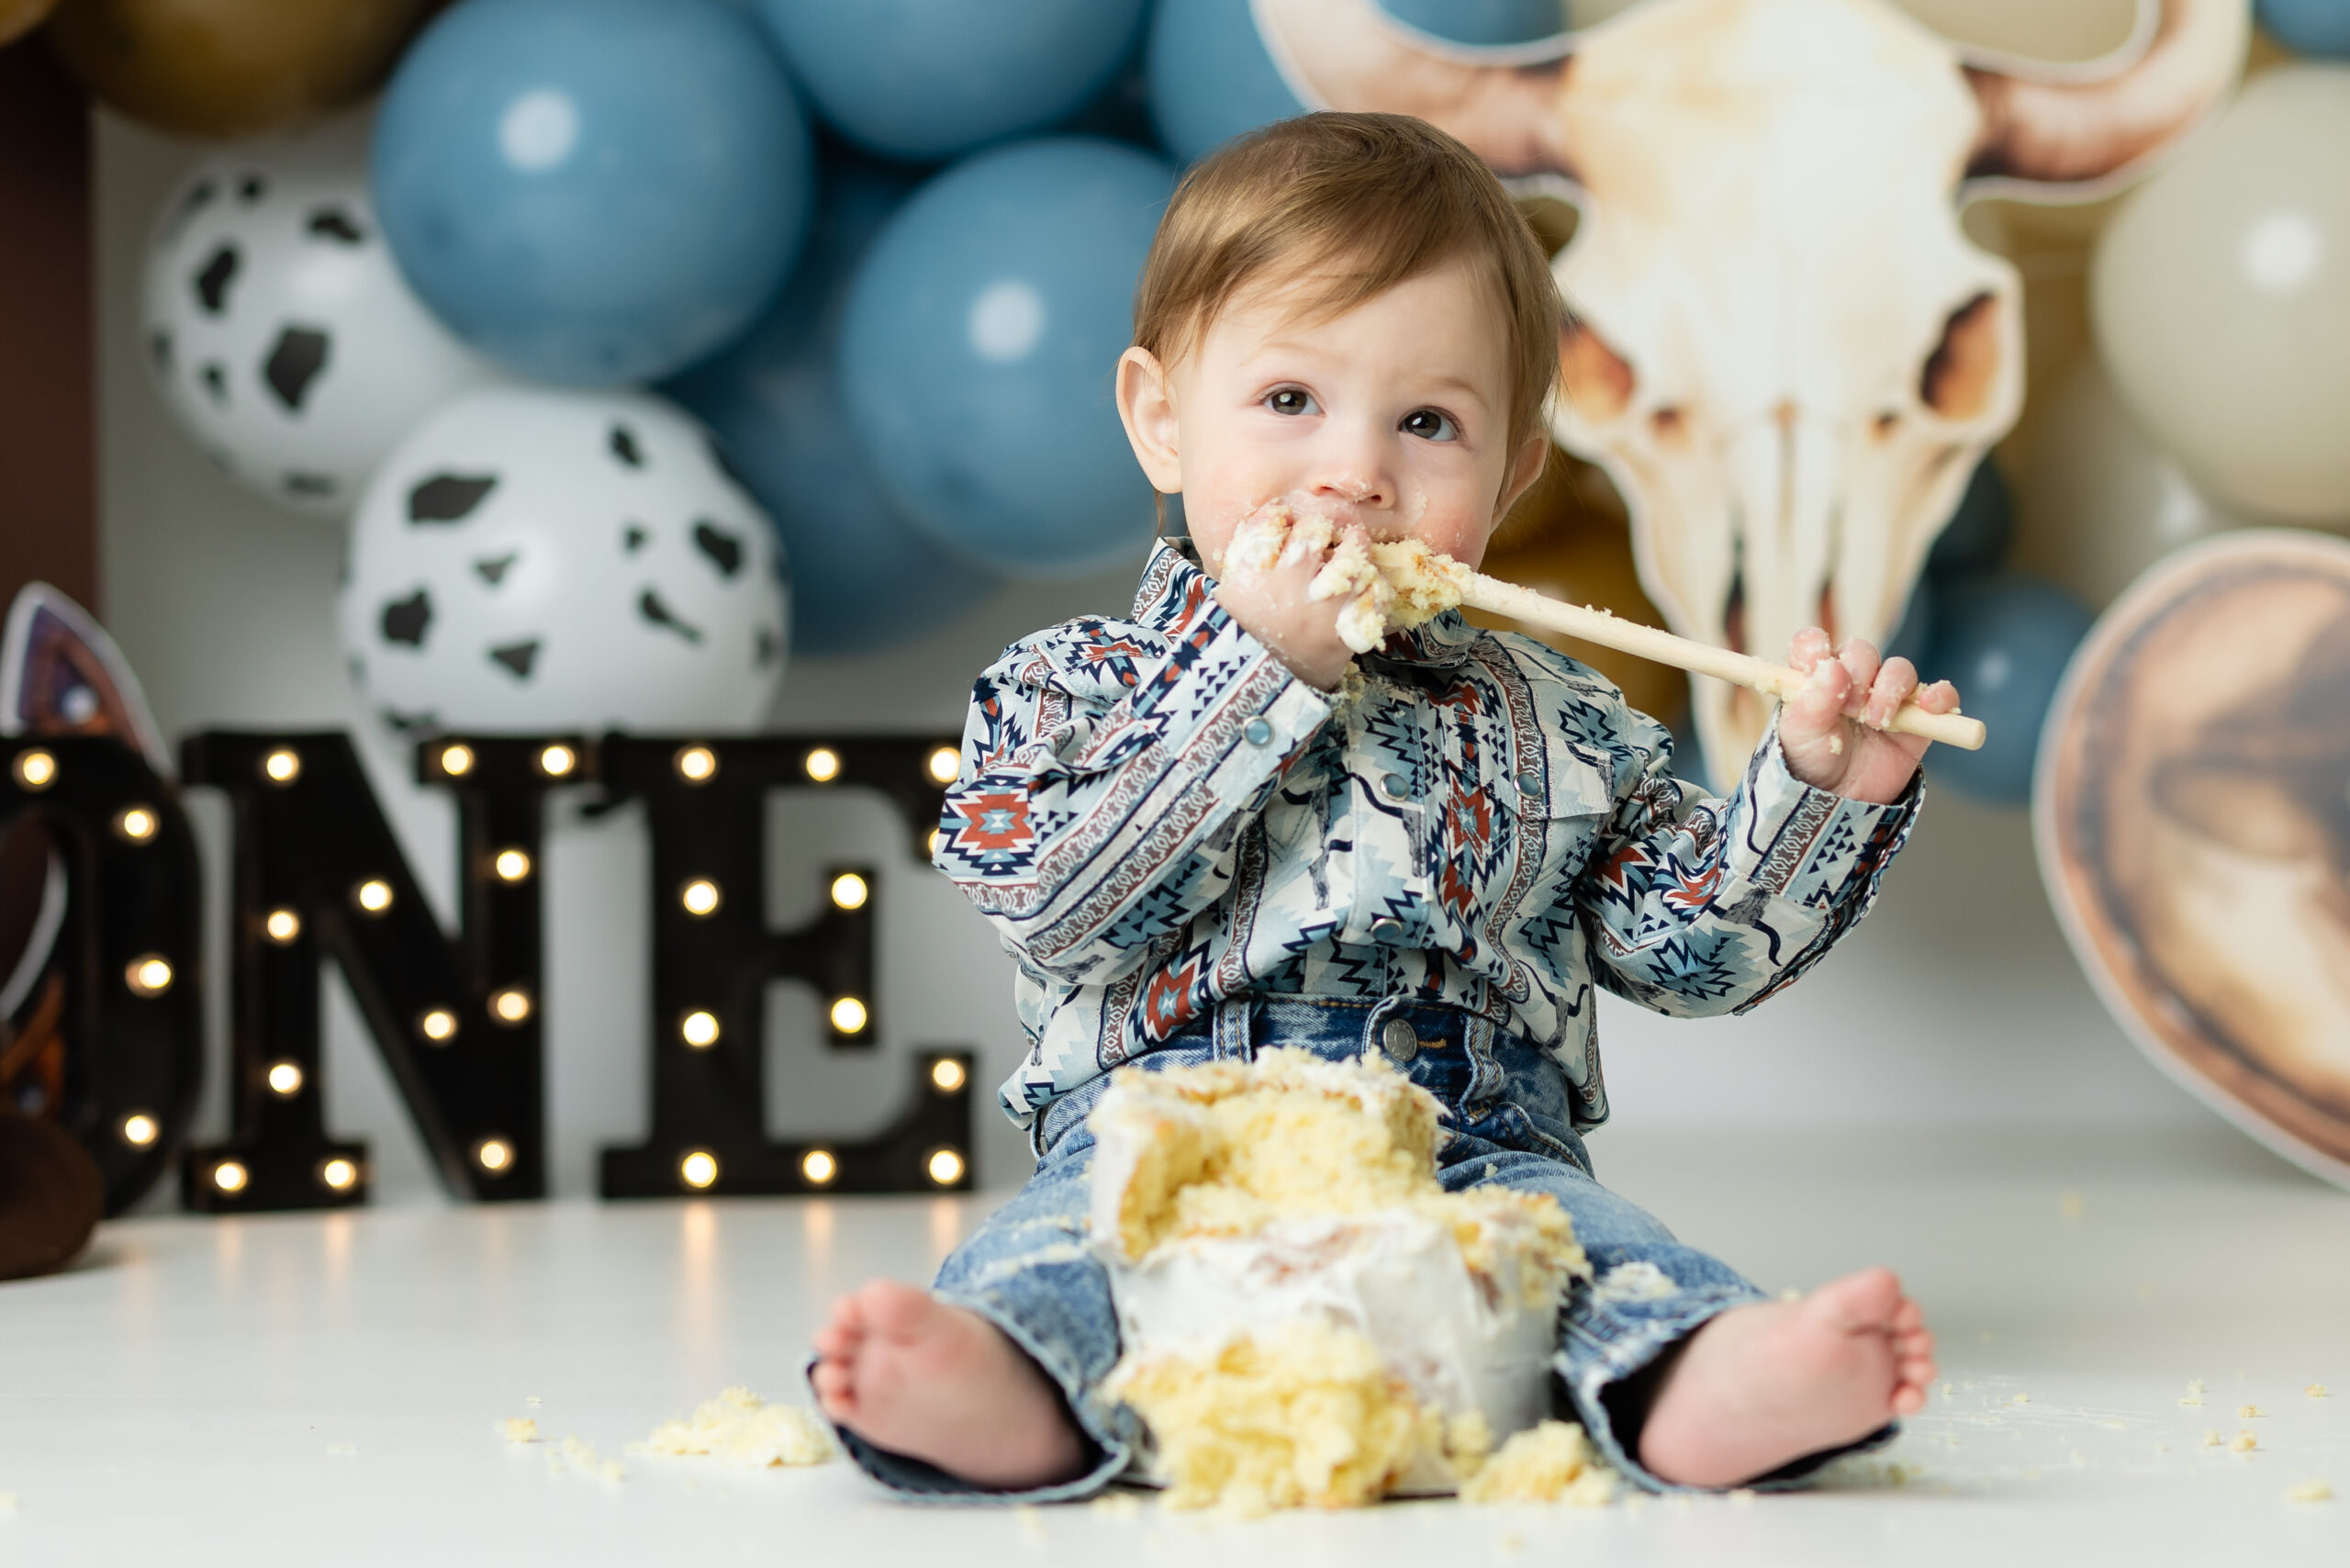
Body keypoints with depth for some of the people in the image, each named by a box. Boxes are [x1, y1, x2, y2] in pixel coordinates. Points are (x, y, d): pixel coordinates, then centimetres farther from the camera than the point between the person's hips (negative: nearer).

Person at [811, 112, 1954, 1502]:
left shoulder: (1550, 721, 21)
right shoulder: (1068, 687, 13)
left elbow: (1697, 945, 23)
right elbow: (1059, 906, -5)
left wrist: (1821, 785, 6)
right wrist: (1264, 668, -4)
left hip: (1480, 1145, 2)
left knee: (1566, 1232, -31)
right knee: (1076, 1233, -33)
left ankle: (1703, 1389, -59)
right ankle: (1008, 1392, -62)